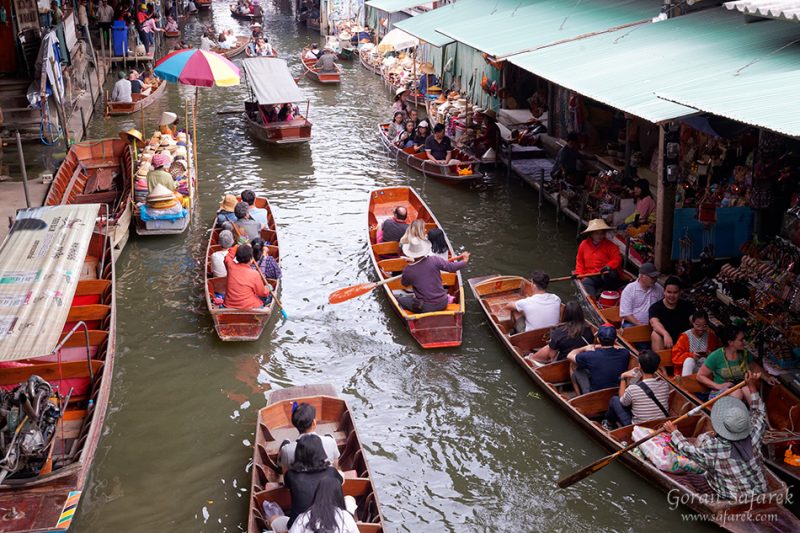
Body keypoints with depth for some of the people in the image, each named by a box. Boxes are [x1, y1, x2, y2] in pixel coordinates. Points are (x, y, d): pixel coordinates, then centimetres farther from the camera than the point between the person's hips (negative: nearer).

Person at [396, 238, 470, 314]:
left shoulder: (408, 271, -15)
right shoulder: (434, 260, -14)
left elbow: (404, 284, 6)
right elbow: (452, 267, -5)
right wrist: (464, 261, 15)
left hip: (425, 308, -5)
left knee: (400, 299, 16)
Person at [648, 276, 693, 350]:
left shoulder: (687, 306, 7)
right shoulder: (655, 307, -3)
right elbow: (654, 322, -24)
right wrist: (665, 334, -45)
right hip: (664, 344, -2)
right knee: (655, 334, -31)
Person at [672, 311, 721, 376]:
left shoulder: (711, 336, 4)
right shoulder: (685, 336, -5)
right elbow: (676, 355, -8)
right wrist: (691, 355, -24)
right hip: (691, 367, -2)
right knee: (689, 360, -35)